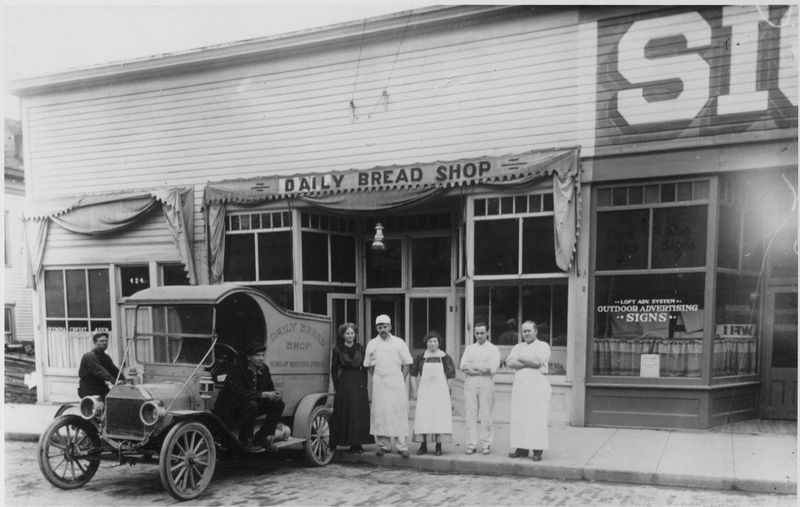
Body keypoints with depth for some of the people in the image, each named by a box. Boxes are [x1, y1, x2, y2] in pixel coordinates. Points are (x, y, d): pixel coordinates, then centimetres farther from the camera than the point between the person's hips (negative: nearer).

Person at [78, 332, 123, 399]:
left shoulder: (106, 357, 14)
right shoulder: (89, 356, -13)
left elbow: (114, 370, 4)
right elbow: (99, 371, -28)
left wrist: (124, 380, -14)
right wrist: (113, 381, -41)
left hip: (103, 391, 8)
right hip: (89, 392, -8)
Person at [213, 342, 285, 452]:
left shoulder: (264, 369, 1)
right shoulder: (236, 369, -21)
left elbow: (270, 388, 7)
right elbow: (239, 393, -33)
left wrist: (274, 394, -20)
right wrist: (263, 394, -35)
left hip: (253, 403, 7)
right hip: (229, 409, -7)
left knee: (278, 404, -7)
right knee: (251, 405, -36)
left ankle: (260, 439, 0)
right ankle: (245, 441, -18)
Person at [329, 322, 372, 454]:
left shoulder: (360, 348, 7)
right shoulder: (338, 349, 1)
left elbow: (364, 368, 8)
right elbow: (333, 369, 3)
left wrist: (364, 385, 2)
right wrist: (336, 386, -4)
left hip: (359, 384, 2)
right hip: (344, 384, -2)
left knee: (359, 414, 1)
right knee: (343, 414, -2)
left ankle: (356, 444, 7)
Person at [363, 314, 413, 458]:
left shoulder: (399, 342, 3)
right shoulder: (372, 344, 9)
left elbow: (407, 363, 5)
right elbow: (369, 365, 16)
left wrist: (401, 379, -2)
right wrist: (376, 378, 6)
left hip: (396, 381, -2)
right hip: (379, 383, 2)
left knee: (399, 413, -4)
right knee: (379, 413, 1)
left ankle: (402, 446, -1)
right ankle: (384, 445, 10)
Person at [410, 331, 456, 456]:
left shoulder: (445, 358, 1)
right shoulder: (420, 357, 4)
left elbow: (450, 376, 6)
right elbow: (414, 374, 12)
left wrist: (447, 391, 4)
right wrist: (415, 391, 8)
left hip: (440, 392, -1)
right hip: (424, 391, 1)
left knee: (440, 417, -4)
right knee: (422, 417, -4)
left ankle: (438, 447, 5)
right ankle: (423, 445, 7)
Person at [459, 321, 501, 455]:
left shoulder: (493, 349, 9)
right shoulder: (469, 348, 19)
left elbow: (492, 368, -6)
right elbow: (463, 366, 4)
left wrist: (472, 366, -6)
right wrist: (481, 367, -10)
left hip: (486, 383, -3)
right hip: (470, 383, 3)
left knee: (486, 416, -4)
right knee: (470, 415, -1)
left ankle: (486, 445, 3)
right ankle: (471, 445, 4)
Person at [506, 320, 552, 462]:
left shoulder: (543, 346, 5)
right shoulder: (518, 347, 18)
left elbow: (538, 361, -13)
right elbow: (509, 362, 0)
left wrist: (520, 358, -3)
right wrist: (530, 363, -9)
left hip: (537, 384, -4)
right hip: (520, 385, 4)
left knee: (537, 417, -7)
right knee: (519, 417, 1)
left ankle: (538, 451, -4)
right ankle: (521, 449, 6)